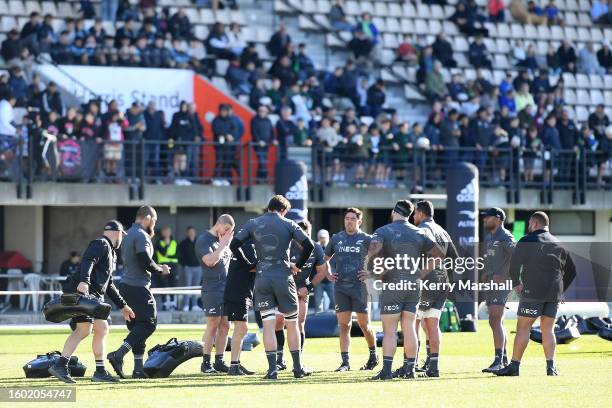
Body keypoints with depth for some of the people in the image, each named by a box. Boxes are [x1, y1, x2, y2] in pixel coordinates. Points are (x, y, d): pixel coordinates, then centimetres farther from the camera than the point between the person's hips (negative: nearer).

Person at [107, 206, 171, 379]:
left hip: (127, 285, 10)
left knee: (136, 326, 10)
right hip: (138, 287, -10)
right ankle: (119, 355, -20)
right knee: (148, 324, -9)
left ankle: (138, 368, 8)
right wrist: (161, 270, -2)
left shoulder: (129, 234, 18)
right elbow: (146, 262, -19)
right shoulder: (141, 235, -11)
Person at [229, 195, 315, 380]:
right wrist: (298, 266, 9)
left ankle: (272, 369, -5)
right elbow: (309, 245, -5)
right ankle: (298, 367, 11)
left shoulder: (253, 224, 7)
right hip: (283, 276, -1)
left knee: (268, 324, 1)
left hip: (262, 277, 1)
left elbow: (234, 245, 1)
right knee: (292, 323, 9)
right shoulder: (288, 224, 2)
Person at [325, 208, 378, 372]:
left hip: (359, 286, -3)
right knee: (343, 325, -1)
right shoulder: (336, 238, 10)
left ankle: (373, 356, 23)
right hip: (340, 287, 3)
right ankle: (345, 362, 0)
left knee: (364, 325, 3)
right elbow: (325, 258, 24)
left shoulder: (366, 239, -1)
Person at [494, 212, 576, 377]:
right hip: (554, 294, 5)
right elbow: (571, 271, 21)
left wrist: (516, 283, -1)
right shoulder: (558, 244, 18)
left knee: (523, 327, -1)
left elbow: (514, 262, -12)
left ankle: (514, 366, -4)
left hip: (533, 292, -5)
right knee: (548, 329, 10)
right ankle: (551, 366, -2)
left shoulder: (528, 241, 0)